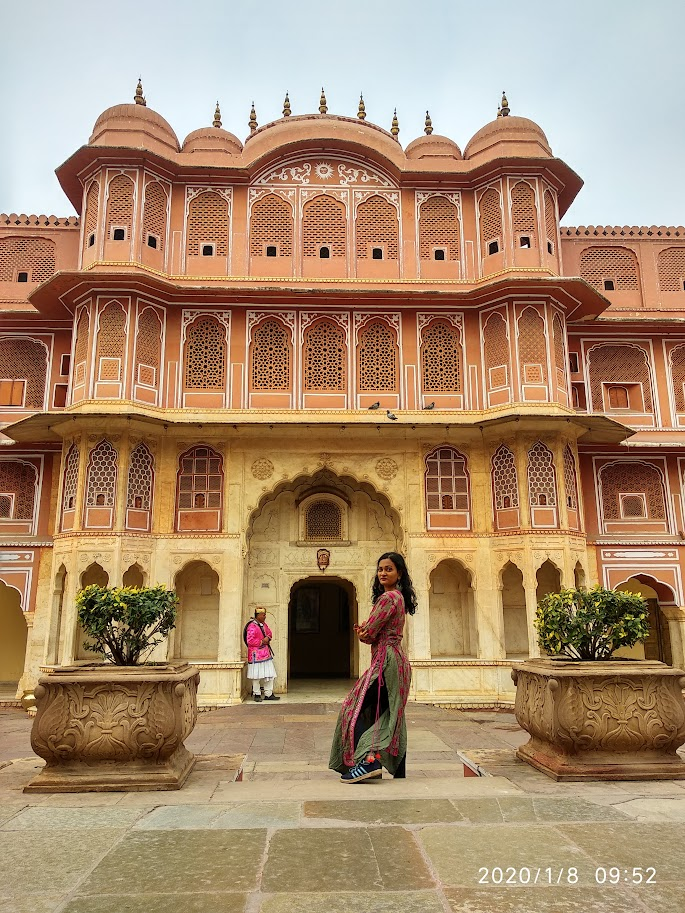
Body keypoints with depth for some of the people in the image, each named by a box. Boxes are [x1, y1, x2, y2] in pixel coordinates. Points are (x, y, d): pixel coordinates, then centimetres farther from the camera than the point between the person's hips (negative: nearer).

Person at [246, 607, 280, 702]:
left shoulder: (263, 624, 11)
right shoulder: (252, 626, -16)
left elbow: (269, 633, 19)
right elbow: (250, 641, -19)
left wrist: (267, 638, -4)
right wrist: (261, 642, -14)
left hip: (266, 653, 8)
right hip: (256, 654, -8)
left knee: (269, 674, 8)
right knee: (256, 675, 0)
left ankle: (268, 694, 14)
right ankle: (257, 694, 12)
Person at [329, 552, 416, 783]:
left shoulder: (388, 597, -14)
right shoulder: (399, 597, 18)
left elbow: (368, 634, -15)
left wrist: (362, 632, 7)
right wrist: (365, 630, 0)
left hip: (386, 660, -10)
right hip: (396, 659, 10)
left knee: (357, 709, -10)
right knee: (391, 716, 14)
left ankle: (369, 760, -21)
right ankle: (399, 772, 20)